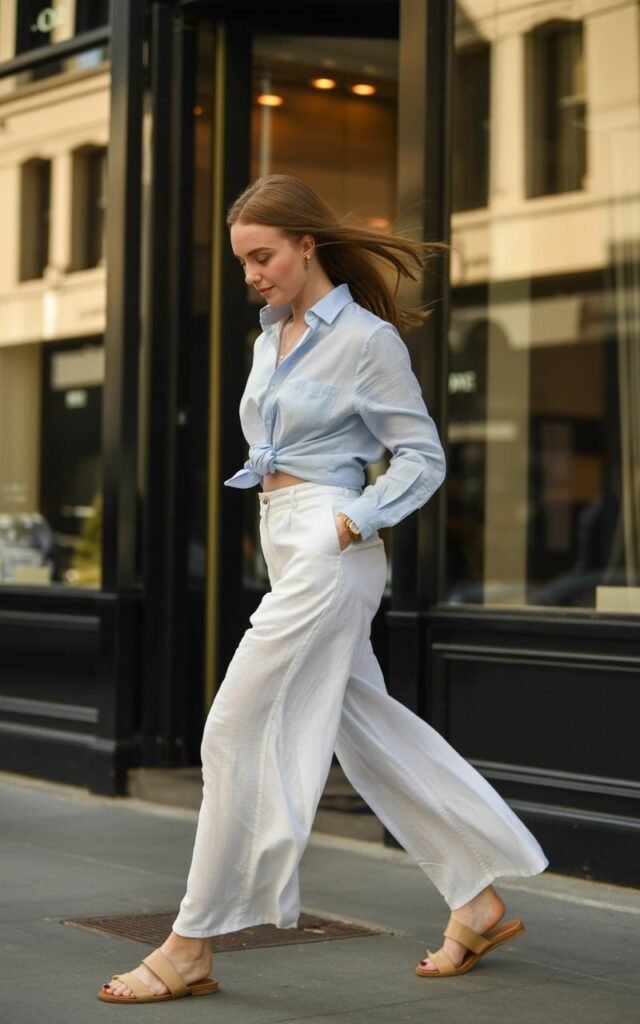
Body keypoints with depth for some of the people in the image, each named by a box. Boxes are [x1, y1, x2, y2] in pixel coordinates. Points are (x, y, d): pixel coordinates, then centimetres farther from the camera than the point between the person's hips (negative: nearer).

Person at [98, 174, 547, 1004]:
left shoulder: (366, 340, -9)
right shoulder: (272, 337, 14)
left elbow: (422, 457, -7)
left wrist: (354, 523, -18)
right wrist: (275, 508, 8)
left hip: (328, 554, -9)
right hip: (286, 549, 9)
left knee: (237, 733, -8)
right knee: (371, 734, 12)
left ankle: (191, 949, 0)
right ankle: (478, 902, 22)